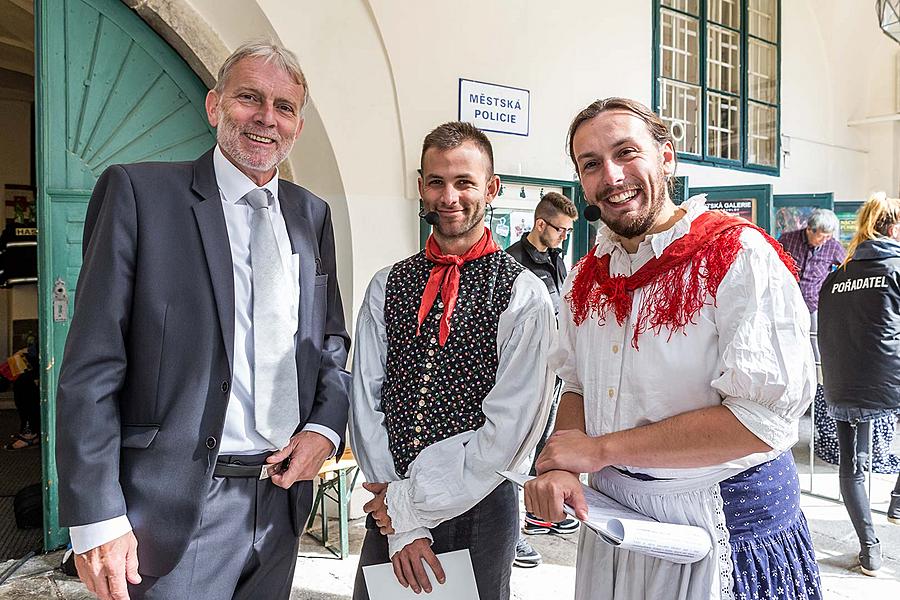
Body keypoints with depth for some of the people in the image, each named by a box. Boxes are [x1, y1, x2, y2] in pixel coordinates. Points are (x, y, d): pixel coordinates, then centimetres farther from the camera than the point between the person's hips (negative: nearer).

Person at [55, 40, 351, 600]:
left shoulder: (312, 214, 8)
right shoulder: (138, 191, -6)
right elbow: (91, 369, -9)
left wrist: (325, 427, -3)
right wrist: (97, 517, -12)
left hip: (283, 493, 5)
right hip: (174, 511, -4)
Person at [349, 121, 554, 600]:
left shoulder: (523, 296, -11)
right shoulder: (386, 286, 0)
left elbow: (507, 430, -15)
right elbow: (366, 404, -3)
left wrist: (410, 503, -11)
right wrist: (401, 526, -9)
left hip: (477, 511, -2)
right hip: (390, 511, 3)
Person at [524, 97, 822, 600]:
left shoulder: (739, 256, -18)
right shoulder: (586, 276, 3)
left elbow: (763, 417, -25)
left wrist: (598, 449, -21)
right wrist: (559, 464, -13)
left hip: (726, 527, -5)